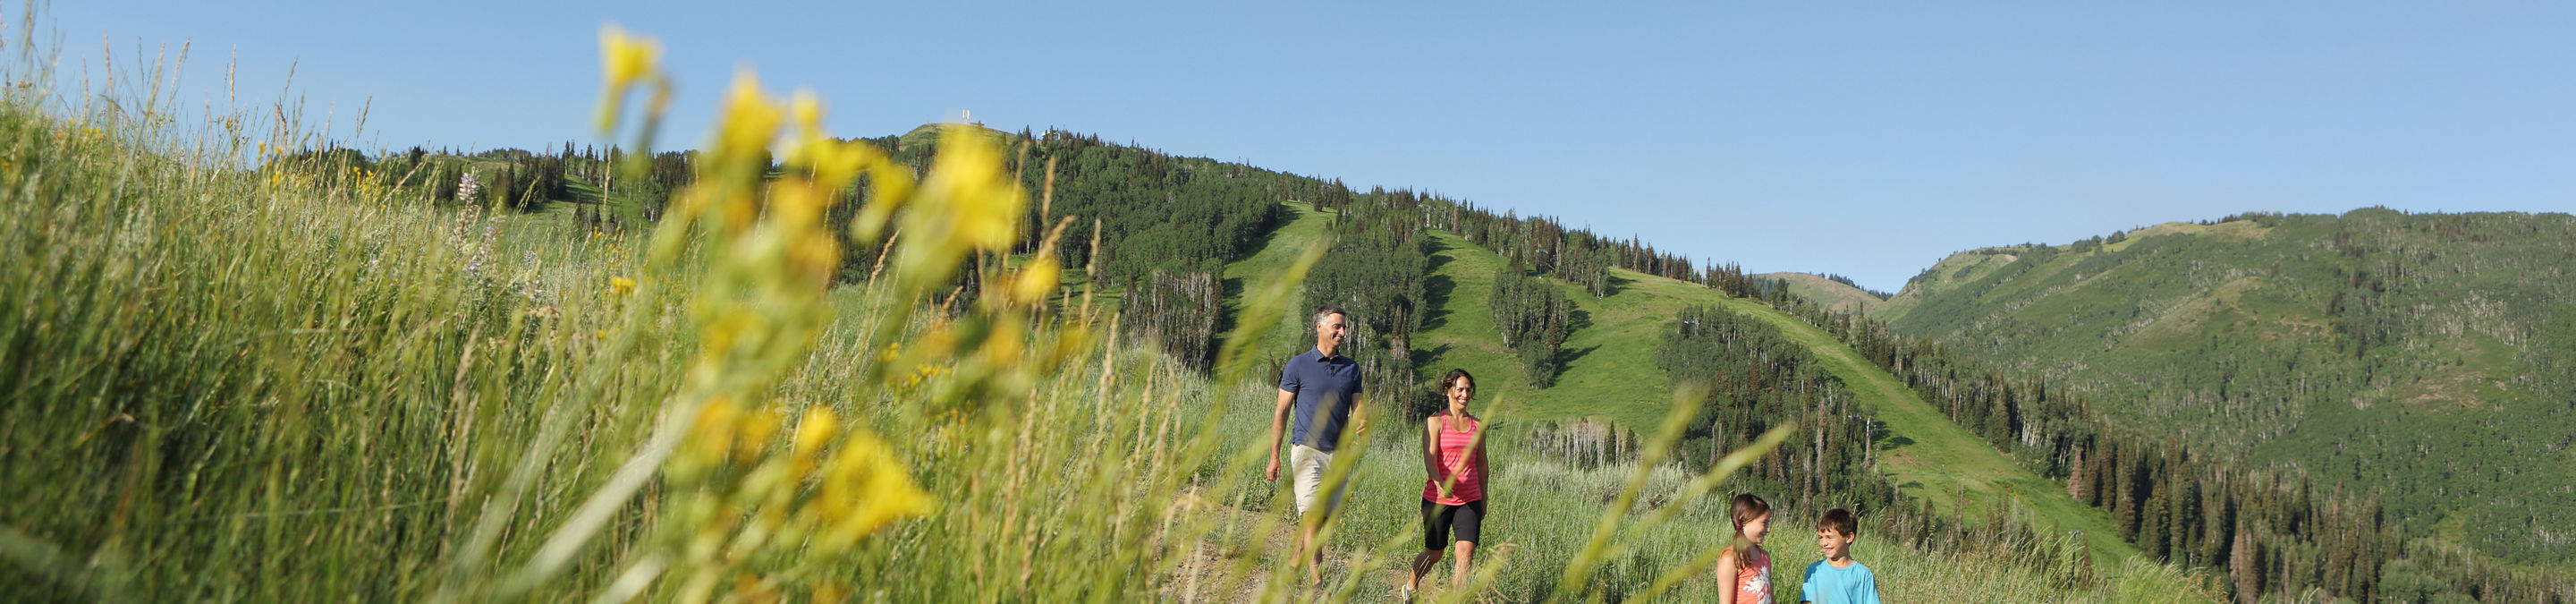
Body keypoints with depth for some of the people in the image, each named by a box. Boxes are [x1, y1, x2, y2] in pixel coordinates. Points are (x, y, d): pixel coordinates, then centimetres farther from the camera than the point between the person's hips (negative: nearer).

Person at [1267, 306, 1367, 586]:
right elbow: (1282, 411, 2)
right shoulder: (1298, 365, -1)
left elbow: (1358, 406, 9)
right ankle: (1317, 583, -19)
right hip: (1307, 450, -5)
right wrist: (1274, 456, -1)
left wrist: (1363, 421, -17)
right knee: (1312, 517, -15)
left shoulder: (1351, 368, 12)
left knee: (1323, 519, 8)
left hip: (1338, 454, 5)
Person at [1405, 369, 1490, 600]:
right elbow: (1429, 458, -14)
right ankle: (1411, 586, 39)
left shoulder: (1478, 425, 10)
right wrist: (1440, 484, -33)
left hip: (1470, 500, 3)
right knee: (1434, 554, 10)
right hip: (1438, 499, -3)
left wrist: (1483, 501, 22)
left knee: (1466, 553, -12)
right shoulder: (1435, 422, -3)